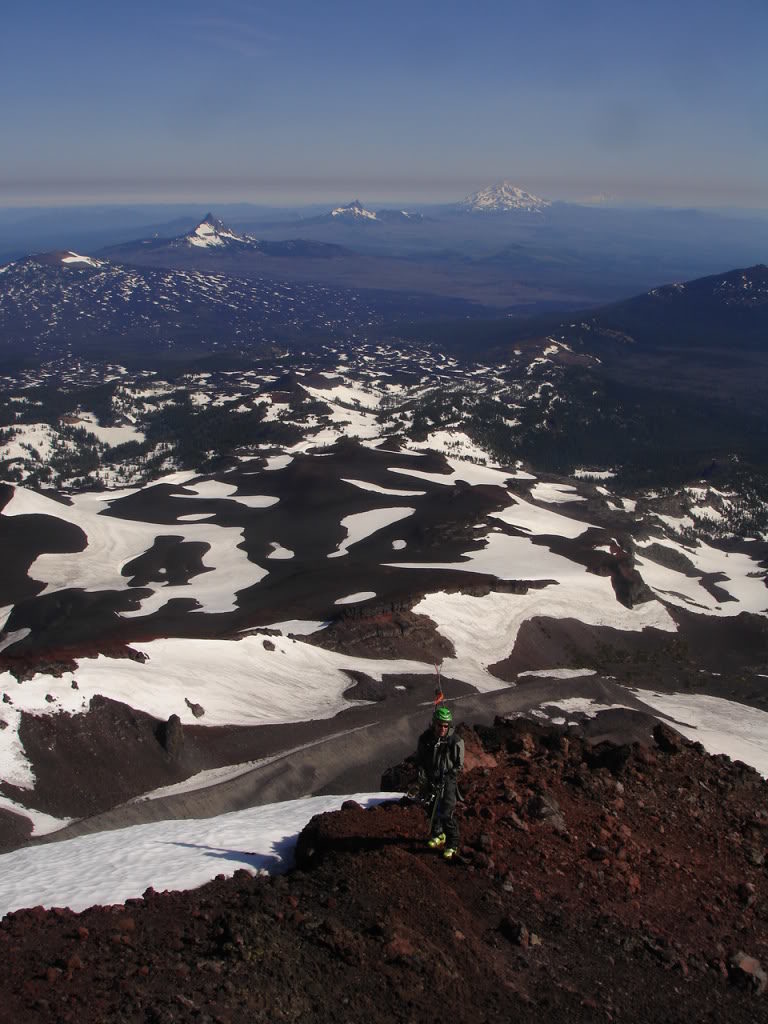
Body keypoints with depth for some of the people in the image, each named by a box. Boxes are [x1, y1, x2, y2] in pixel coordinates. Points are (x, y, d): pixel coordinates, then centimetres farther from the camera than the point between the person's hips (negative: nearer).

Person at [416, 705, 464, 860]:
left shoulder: (455, 741, -18)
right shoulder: (425, 738, -8)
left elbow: (459, 765, -8)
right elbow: (419, 759, 5)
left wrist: (446, 778, -17)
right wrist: (422, 775, -10)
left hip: (448, 779, -4)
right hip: (431, 778, 4)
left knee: (447, 812, -11)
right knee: (433, 808, 18)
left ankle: (452, 844, 4)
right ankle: (438, 834, 43)